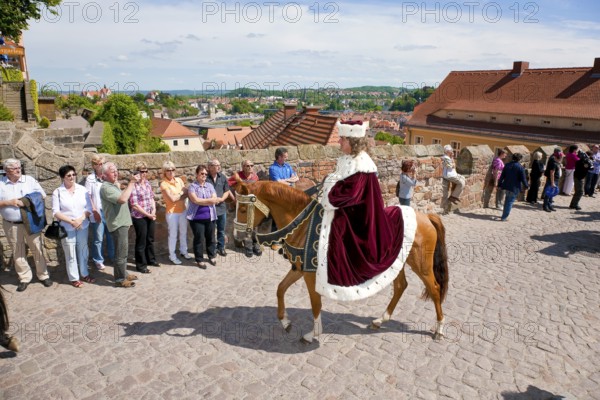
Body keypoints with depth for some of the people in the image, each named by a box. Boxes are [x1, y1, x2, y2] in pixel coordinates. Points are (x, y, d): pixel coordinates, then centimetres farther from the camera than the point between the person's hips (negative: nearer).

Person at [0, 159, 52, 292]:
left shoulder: (29, 180, 1)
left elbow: (42, 195, 4)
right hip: (11, 225, 0)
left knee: (37, 249, 6)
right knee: (18, 252, 10)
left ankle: (43, 275, 19)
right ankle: (24, 278, 22)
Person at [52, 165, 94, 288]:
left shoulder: (82, 189, 1)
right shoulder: (57, 192, -5)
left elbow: (89, 208, 0)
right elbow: (55, 212, -8)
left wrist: (81, 219, -16)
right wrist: (71, 221, -18)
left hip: (83, 226, 3)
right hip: (67, 228, -2)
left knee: (83, 251, 12)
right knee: (70, 254, 4)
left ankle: (85, 274, 27)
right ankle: (74, 278, 16)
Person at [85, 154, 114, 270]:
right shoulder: (90, 178, -6)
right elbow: (88, 197, -6)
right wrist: (94, 211, -9)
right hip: (98, 212, -3)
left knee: (111, 236, 13)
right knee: (98, 239, 5)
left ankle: (113, 257, 29)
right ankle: (98, 260, 19)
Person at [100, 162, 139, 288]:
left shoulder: (113, 185, 14)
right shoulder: (106, 187, -18)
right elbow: (122, 199, -30)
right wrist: (131, 183, -24)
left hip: (122, 223, 10)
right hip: (118, 224, -10)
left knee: (123, 251, 19)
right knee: (121, 253, -3)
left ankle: (123, 274, 31)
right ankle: (120, 279, 7)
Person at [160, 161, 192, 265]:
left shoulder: (179, 180, 3)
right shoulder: (164, 184, -14)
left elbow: (187, 194, -1)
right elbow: (172, 199, -21)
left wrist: (177, 196, -17)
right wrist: (181, 193, -8)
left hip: (182, 210, 5)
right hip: (172, 212, -5)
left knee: (184, 232, 17)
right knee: (173, 235, 4)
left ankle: (183, 251, 34)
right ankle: (172, 256, 17)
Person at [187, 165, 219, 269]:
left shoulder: (209, 185, 9)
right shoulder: (192, 186, -4)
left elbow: (215, 199, -1)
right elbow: (195, 200, -17)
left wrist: (201, 201, -15)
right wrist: (210, 200, -12)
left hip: (210, 217, 4)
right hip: (197, 218, -4)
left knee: (210, 237, 12)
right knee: (199, 239, 1)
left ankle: (211, 256, 29)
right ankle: (199, 260, 14)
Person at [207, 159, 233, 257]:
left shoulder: (222, 177, 2)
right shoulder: (205, 178, -13)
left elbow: (227, 191, 9)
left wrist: (221, 199, -7)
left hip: (221, 207, 4)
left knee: (221, 230, 15)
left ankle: (221, 247, 29)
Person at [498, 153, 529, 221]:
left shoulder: (507, 165, 4)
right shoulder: (520, 167, -12)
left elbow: (502, 176, 6)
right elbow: (523, 179, -10)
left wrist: (499, 184, 13)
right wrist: (526, 186, 5)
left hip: (506, 186, 6)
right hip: (514, 188, -6)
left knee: (507, 201, 22)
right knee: (510, 202, 1)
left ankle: (504, 215, 31)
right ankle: (504, 217, -1)